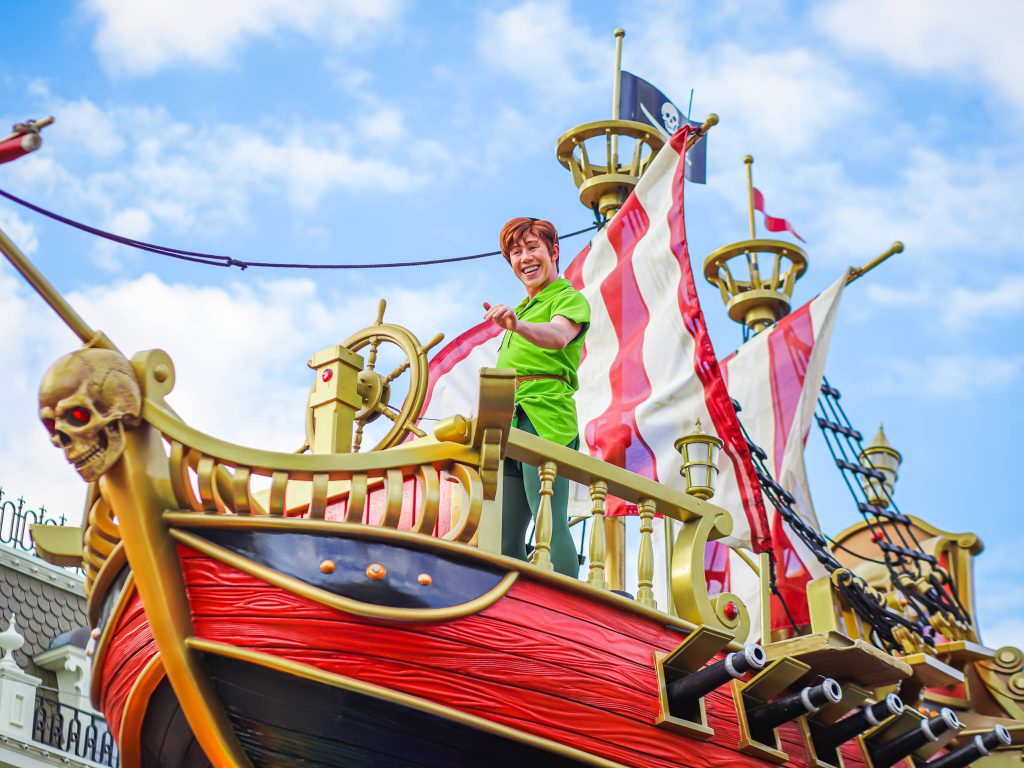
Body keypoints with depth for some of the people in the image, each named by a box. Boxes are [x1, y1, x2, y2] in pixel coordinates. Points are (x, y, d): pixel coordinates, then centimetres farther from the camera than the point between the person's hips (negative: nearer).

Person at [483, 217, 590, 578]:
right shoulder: (524, 308, 28)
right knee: (505, 538, 0)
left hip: (545, 419, -8)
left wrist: (517, 326, -39)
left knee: (550, 523, -18)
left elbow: (559, 335, -21)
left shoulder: (570, 299, 3)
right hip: (508, 422, 8)